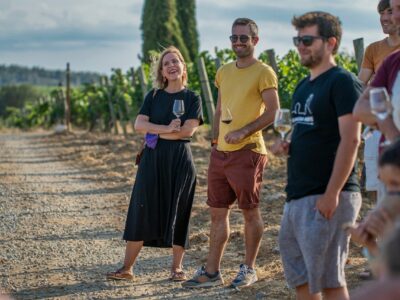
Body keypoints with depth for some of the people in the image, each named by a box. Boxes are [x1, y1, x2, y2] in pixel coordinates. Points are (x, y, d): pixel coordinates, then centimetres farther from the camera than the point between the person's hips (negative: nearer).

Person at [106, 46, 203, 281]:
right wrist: (167, 129, -16)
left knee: (178, 212, 1)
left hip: (180, 159, -2)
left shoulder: (192, 98, 2)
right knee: (142, 210, -1)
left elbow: (188, 130, -11)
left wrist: (156, 134, -7)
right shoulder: (154, 96, 9)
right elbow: (139, 124, -2)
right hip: (153, 158, 2)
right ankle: (127, 268, 1)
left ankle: (177, 267, 12)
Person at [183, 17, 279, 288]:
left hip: (247, 152, -7)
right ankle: (212, 271, 14)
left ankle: (249, 269, 16)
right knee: (217, 212, 9)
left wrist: (244, 132, -20)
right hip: (220, 153, 7)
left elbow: (273, 112, -12)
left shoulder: (263, 73, -7)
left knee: (250, 212, 4)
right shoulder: (224, 72, 15)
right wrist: (214, 141, 13)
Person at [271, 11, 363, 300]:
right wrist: (286, 146, 5)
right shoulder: (303, 86, 17)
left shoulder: (342, 82, -10)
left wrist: (331, 194, -22)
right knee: (298, 274, 13)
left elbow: (350, 140, -17)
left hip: (327, 198, -9)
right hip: (297, 195, 9)